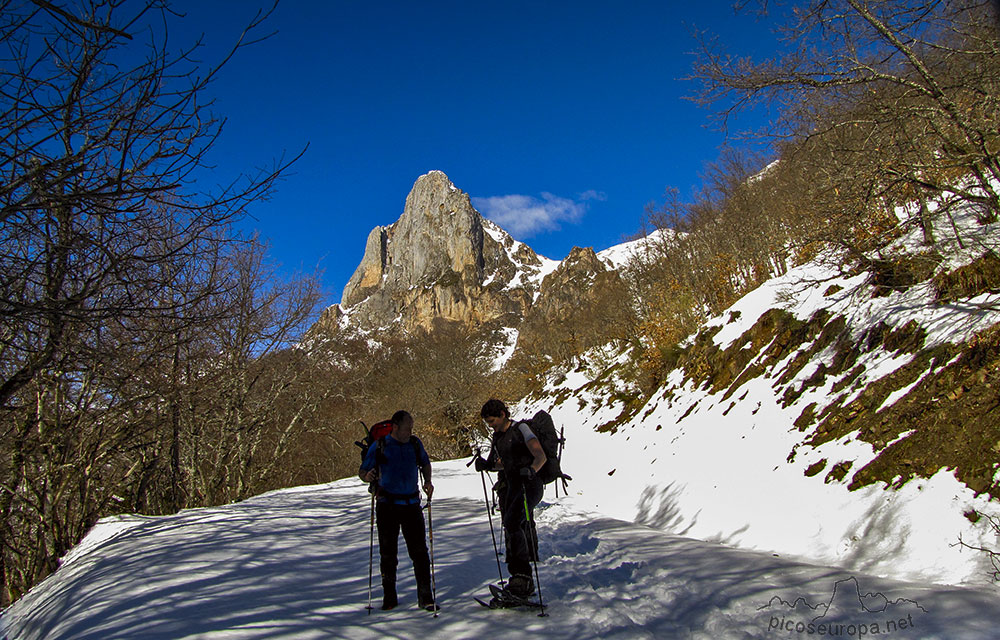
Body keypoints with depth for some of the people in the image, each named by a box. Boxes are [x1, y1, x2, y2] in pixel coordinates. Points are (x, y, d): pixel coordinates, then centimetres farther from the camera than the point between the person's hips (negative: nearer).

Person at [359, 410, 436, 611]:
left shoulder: (415, 443, 4)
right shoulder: (379, 446, -4)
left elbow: (425, 464, 21)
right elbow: (362, 471, 0)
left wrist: (427, 482, 4)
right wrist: (367, 476, -23)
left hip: (411, 504, 2)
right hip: (387, 505, -2)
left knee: (419, 551, -1)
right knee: (387, 553, 6)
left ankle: (425, 596, 7)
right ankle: (389, 597, 21)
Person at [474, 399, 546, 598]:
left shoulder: (521, 429, -8)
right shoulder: (498, 436, 15)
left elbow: (541, 456, -16)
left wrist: (531, 470, -35)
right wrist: (488, 465, 4)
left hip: (529, 485, -8)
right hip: (510, 487, 8)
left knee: (512, 522, -25)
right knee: (522, 530, 8)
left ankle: (522, 574, -24)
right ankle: (525, 585, 14)